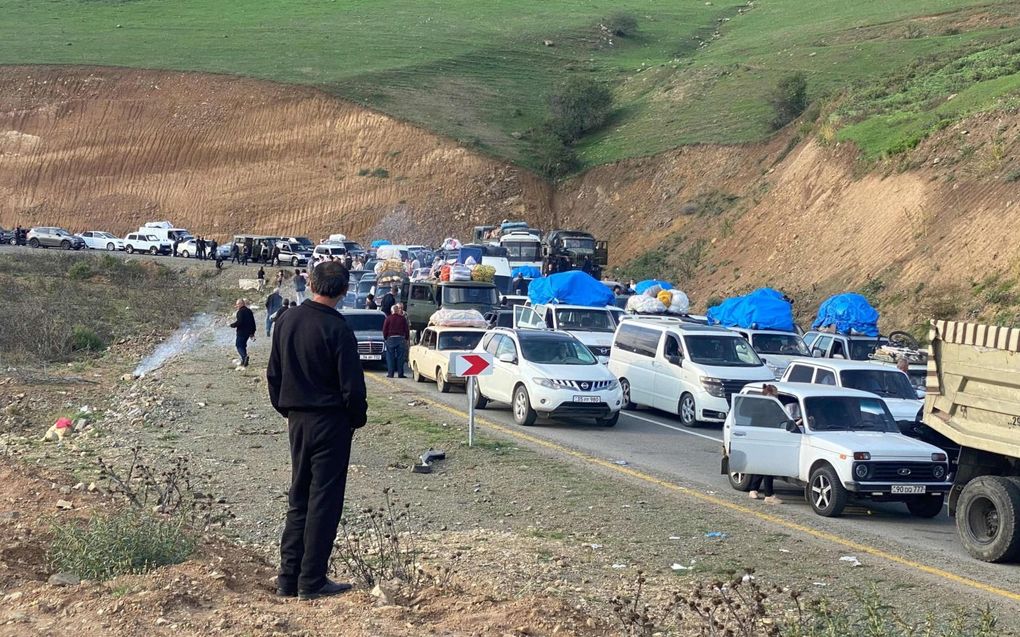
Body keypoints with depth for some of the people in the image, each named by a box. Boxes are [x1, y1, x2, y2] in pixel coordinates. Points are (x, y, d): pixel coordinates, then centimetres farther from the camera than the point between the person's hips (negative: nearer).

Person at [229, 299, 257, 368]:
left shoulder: (240, 312, -13)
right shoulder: (249, 311, 13)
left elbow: (239, 322, -22)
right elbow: (253, 322, 16)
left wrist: (232, 325, -4)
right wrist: (252, 333, 21)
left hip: (241, 331, -8)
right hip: (248, 332, 8)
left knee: (239, 345, -4)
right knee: (243, 345, 17)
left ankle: (244, 356, -29)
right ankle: (243, 361, 20)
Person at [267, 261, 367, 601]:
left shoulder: (287, 320, 3)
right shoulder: (337, 330, -18)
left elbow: (273, 373, 11)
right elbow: (352, 385, -15)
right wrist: (358, 418, 1)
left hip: (297, 420, 7)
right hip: (330, 422, -6)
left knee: (298, 497, 15)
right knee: (324, 500, 1)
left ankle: (289, 577, 16)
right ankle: (312, 581, 4)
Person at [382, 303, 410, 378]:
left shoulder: (388, 318, -2)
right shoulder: (403, 318, 2)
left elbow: (384, 330, 0)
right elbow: (407, 329, 5)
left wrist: (385, 338, 11)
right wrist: (407, 339, 13)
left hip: (391, 339, -1)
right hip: (401, 339, 1)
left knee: (390, 357, 3)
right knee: (400, 357, 4)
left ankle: (390, 373, 0)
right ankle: (400, 374, 3)